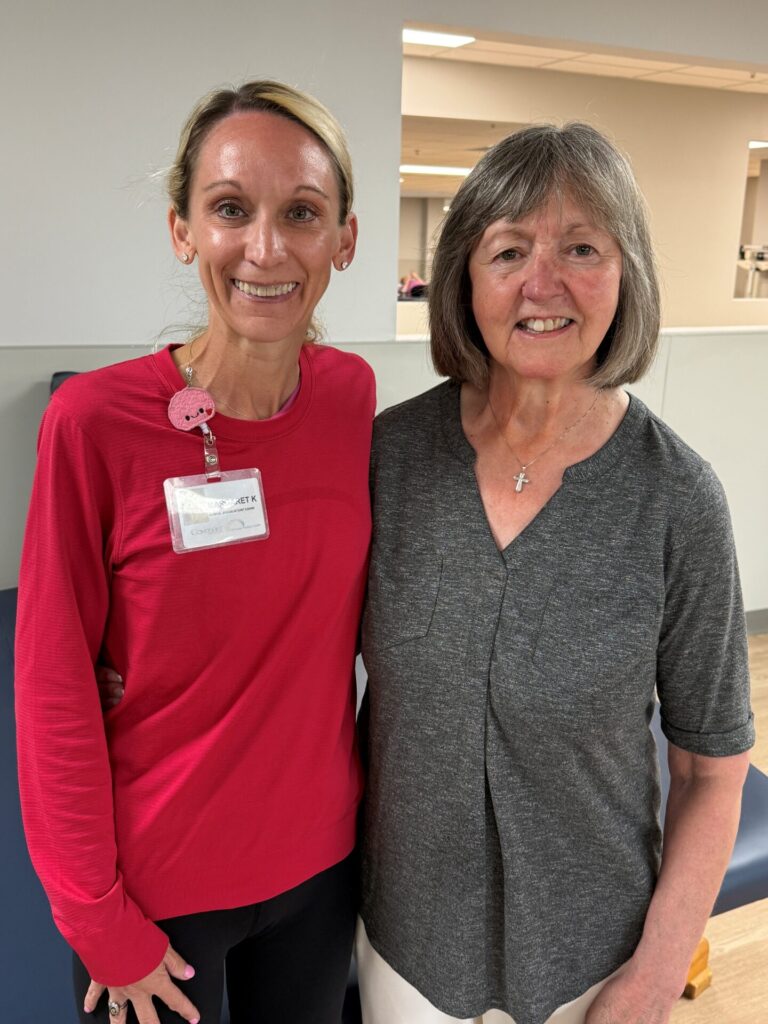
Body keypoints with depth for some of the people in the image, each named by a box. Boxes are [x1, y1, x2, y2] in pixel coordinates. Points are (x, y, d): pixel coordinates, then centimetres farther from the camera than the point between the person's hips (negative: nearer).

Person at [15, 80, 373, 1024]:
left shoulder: (354, 395, -8)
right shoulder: (95, 421, -20)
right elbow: (54, 692, -13)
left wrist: (390, 792, 5)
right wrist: (99, 923, -9)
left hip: (321, 858, 4)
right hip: (158, 887, -3)